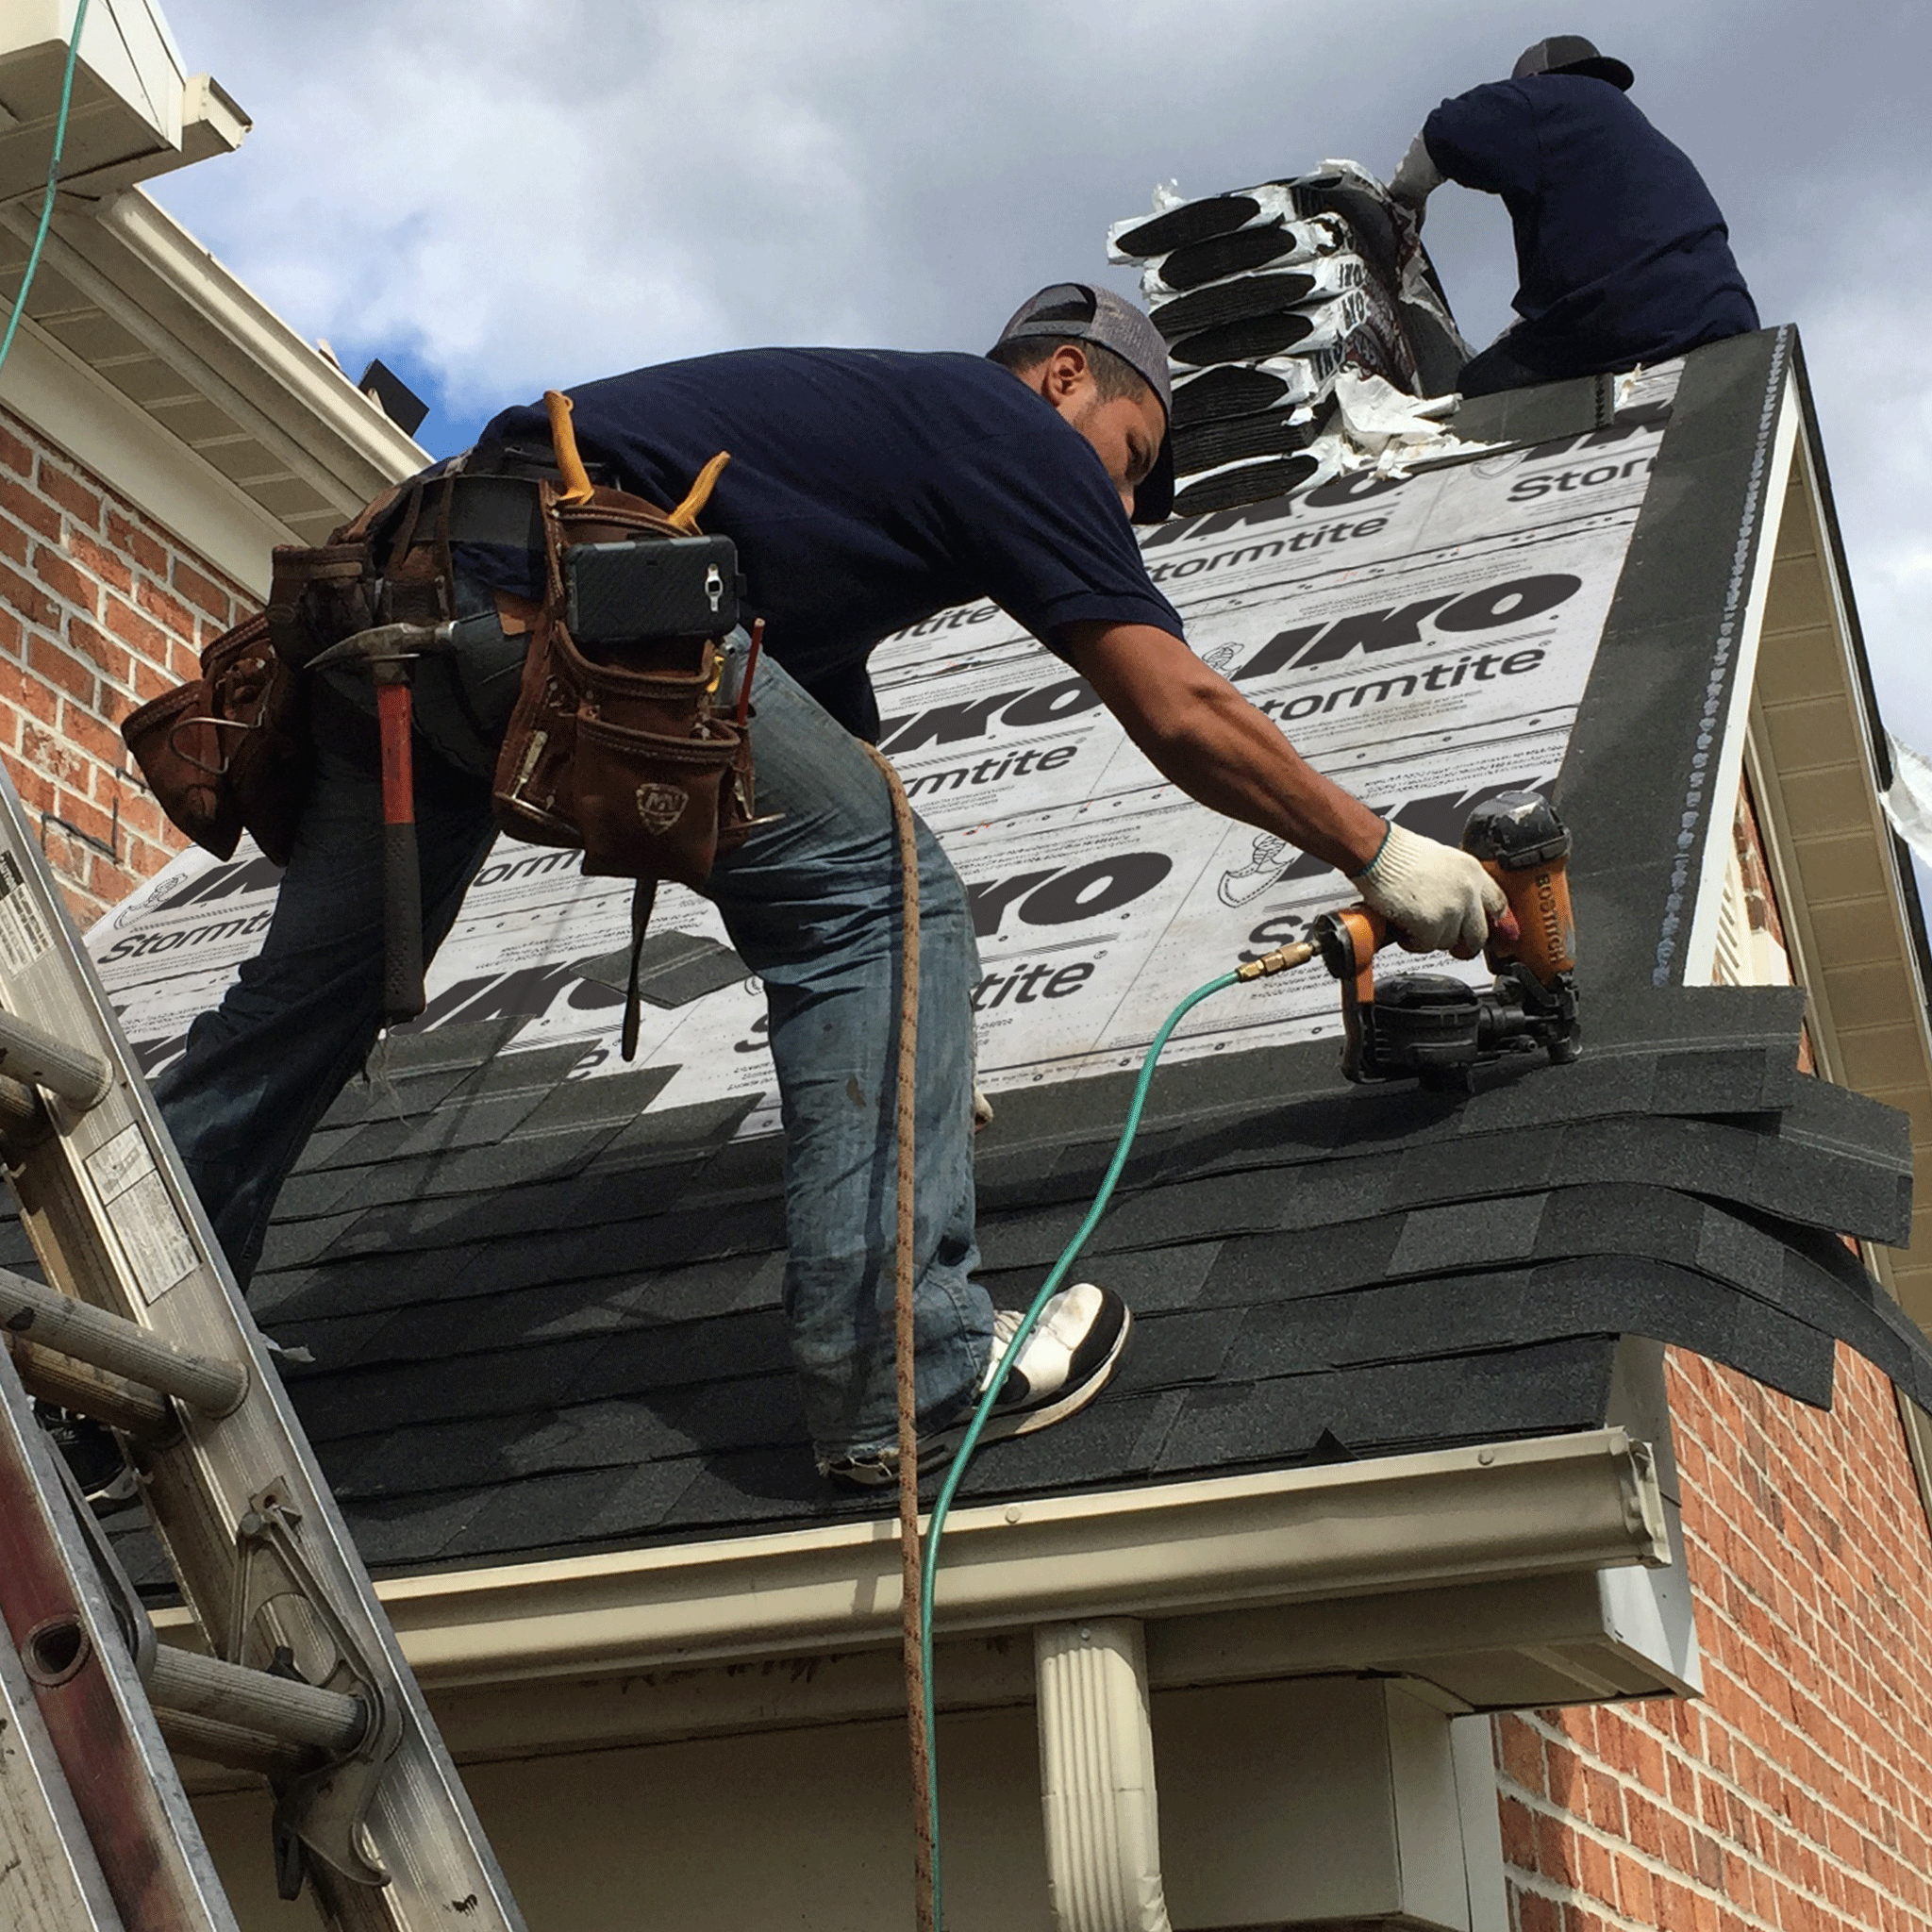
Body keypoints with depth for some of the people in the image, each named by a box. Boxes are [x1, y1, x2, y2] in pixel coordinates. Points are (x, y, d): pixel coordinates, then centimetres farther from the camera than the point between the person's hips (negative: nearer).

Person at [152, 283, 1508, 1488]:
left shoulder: (876, 420, 36)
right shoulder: (1012, 429, 10)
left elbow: (838, 782, 39)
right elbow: (1181, 714, 2)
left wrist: (915, 1063, 44)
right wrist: (1380, 854, 14)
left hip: (393, 607, 10)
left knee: (313, 995, 22)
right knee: (884, 904, -3)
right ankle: (905, 1376, -5)